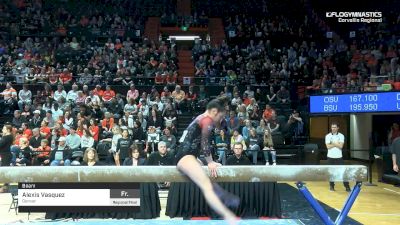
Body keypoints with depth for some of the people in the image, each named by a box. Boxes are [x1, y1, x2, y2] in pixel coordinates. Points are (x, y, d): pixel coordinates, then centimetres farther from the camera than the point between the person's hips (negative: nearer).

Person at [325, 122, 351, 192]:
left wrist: (332, 143, -9)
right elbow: (328, 146, -12)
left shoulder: (341, 136, 0)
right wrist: (336, 143, -9)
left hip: (339, 157, 0)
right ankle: (332, 186, 18)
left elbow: (341, 146, -13)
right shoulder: (328, 136, 1)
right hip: (330, 157, 1)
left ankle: (347, 187, 4)